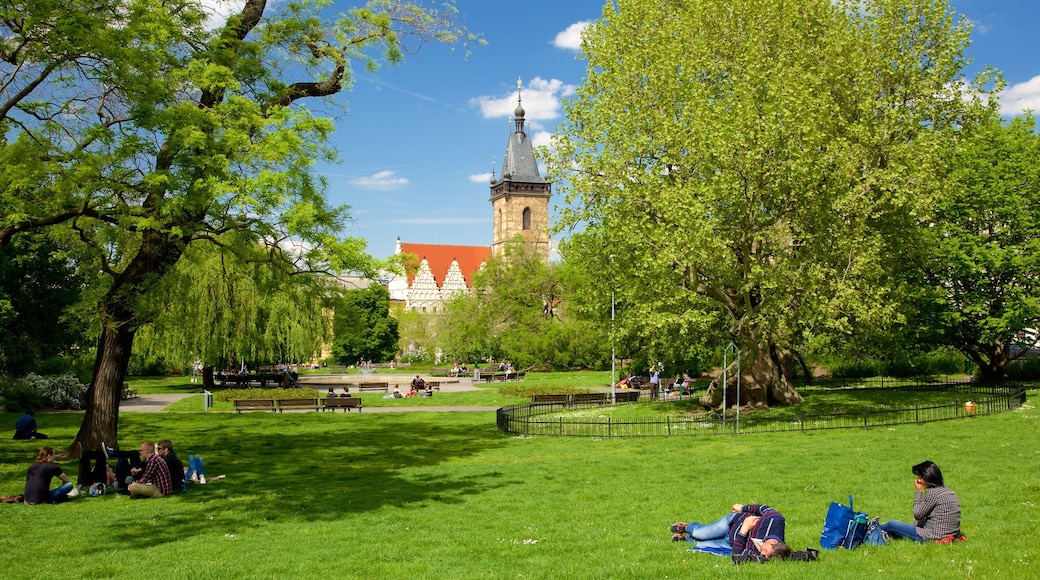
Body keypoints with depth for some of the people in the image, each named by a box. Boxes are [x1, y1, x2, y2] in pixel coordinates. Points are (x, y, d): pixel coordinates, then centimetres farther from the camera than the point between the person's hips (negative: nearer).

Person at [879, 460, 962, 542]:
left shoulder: (932, 493, -19)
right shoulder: (946, 490, 9)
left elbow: (918, 515, -10)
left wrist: (918, 492, -4)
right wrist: (913, 525, 19)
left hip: (934, 537, -9)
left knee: (892, 524, 5)